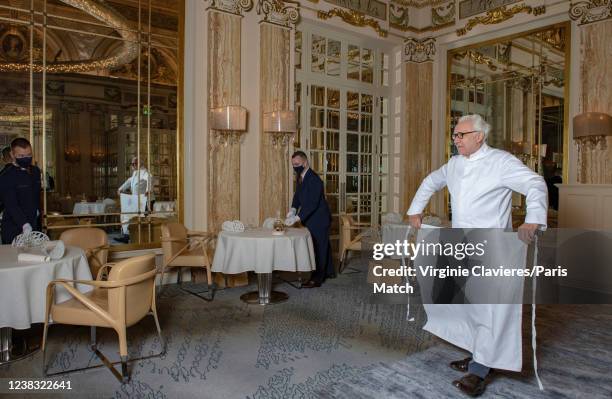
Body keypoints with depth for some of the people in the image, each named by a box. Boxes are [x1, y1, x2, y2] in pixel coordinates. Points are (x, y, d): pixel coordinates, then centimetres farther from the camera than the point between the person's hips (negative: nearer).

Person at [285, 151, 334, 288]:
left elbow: (312, 203, -30)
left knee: (318, 247, -3)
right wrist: (293, 209, -7)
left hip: (319, 219, -9)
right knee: (322, 245, 20)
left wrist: (297, 218, -34)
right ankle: (327, 271, 35)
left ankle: (317, 279, 6)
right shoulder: (301, 177, 4)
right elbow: (298, 195, 10)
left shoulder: (314, 179, -25)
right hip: (311, 219, 9)